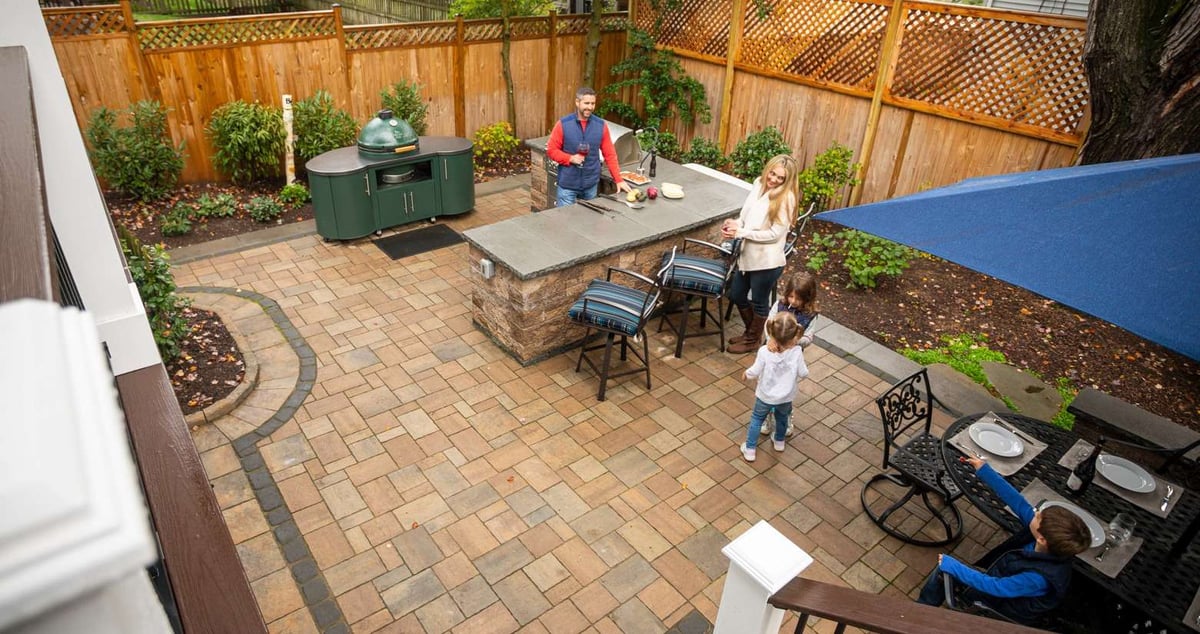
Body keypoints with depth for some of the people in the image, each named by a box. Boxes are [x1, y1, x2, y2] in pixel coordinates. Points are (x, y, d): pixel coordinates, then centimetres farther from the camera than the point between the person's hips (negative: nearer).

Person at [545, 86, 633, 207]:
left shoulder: (601, 125, -1)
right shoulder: (563, 124, -7)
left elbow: (610, 154, 1)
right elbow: (551, 150, -4)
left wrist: (619, 180, -4)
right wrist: (570, 158, -19)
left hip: (591, 185, 3)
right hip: (567, 184, -2)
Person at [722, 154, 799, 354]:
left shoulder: (785, 198, -19)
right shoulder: (759, 184, 1)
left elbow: (775, 234, -20)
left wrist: (741, 232, -21)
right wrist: (735, 223, -11)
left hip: (767, 261, -8)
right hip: (748, 254, 8)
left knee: (759, 302, 12)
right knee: (736, 295, 20)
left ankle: (752, 340, 34)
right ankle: (750, 332, 43)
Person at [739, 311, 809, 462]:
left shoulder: (764, 351, -28)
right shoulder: (797, 352, -25)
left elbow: (755, 372, -18)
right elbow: (803, 373, -12)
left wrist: (746, 373, 4)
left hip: (765, 396, -2)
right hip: (786, 397, 2)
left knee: (756, 419, 21)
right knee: (782, 417, 30)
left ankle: (750, 450, 28)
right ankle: (779, 442, 52)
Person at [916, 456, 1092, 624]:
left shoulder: (1038, 577, -39)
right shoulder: (1048, 549, -21)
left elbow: (995, 587, -32)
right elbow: (1017, 501, -14)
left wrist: (953, 566, -27)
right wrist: (984, 470, -11)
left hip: (999, 607, -6)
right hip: (999, 579, 6)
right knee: (944, 567, 4)